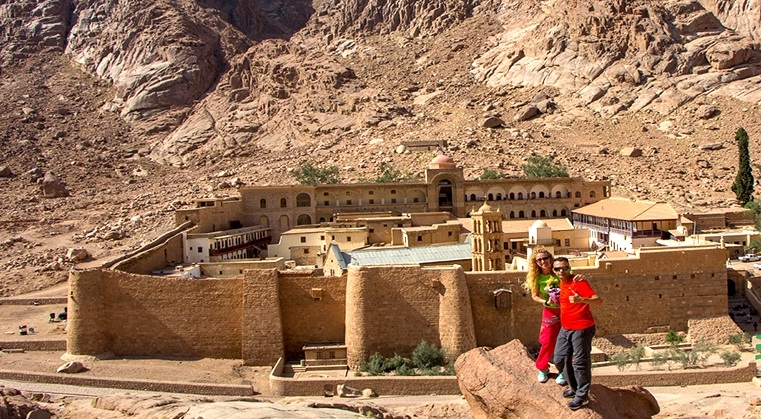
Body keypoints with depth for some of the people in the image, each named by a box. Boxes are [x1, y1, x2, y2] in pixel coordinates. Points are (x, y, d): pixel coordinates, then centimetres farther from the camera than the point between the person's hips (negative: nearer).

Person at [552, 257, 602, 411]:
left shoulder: (578, 282, -15)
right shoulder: (560, 283, 9)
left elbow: (598, 300, -23)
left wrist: (581, 300, -39)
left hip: (582, 328, -9)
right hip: (565, 328, 9)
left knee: (580, 362, -1)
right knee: (559, 359, 12)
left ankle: (582, 395, 12)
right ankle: (576, 388, 28)